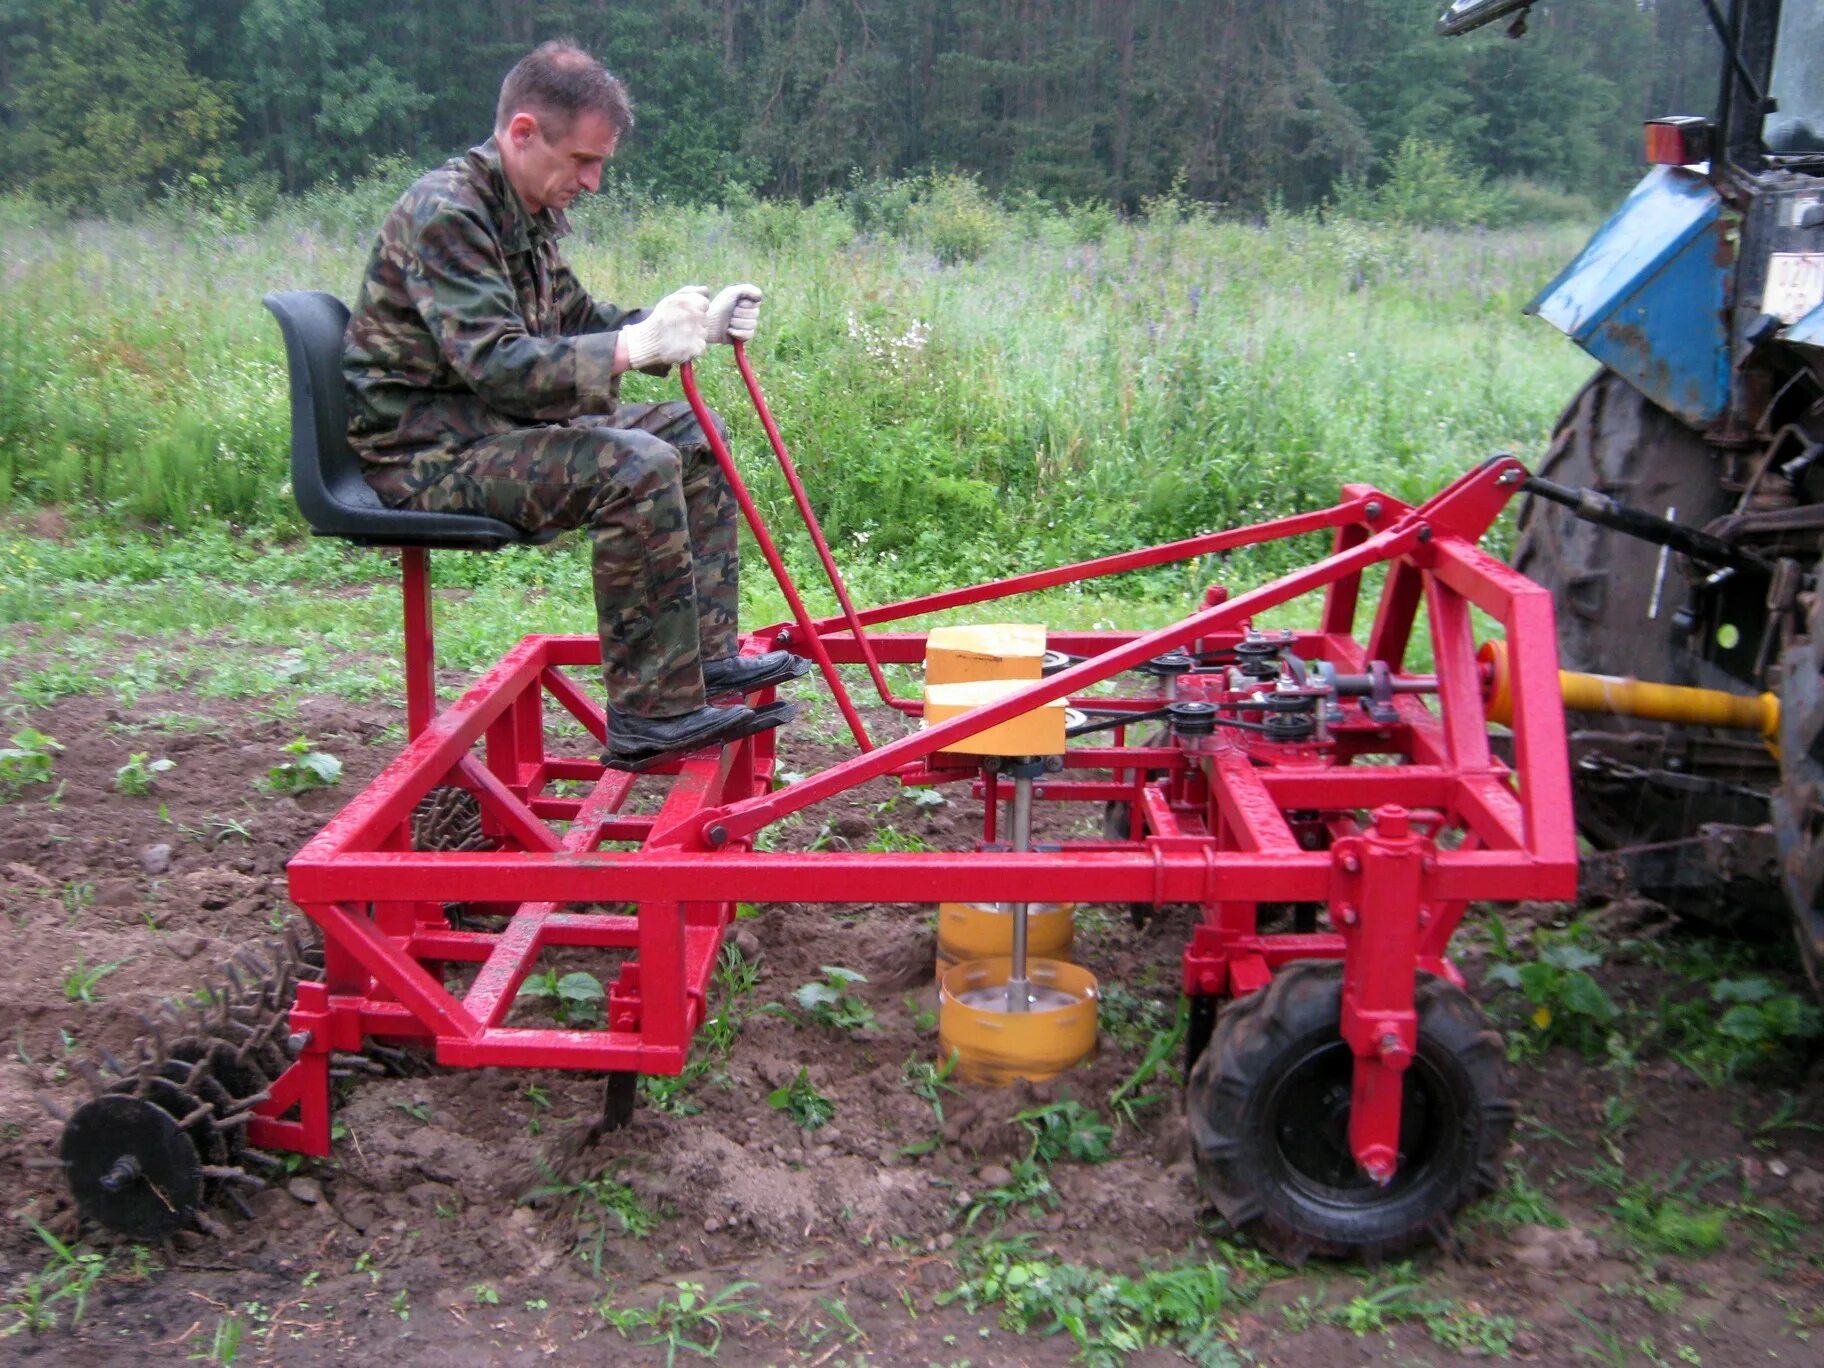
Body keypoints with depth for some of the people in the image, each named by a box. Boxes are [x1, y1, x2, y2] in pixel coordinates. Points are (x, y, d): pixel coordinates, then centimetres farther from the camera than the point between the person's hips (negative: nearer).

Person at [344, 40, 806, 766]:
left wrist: (701, 324, 3)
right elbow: (495, 362, -29)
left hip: (503, 426, 10)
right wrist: (635, 345, -40)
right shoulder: (444, 213, -19)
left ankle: (706, 655, 6)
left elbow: (578, 321, 18)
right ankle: (652, 713, -25)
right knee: (634, 466, -29)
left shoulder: (529, 211, 12)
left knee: (693, 435, 7)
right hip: (428, 453, -10)